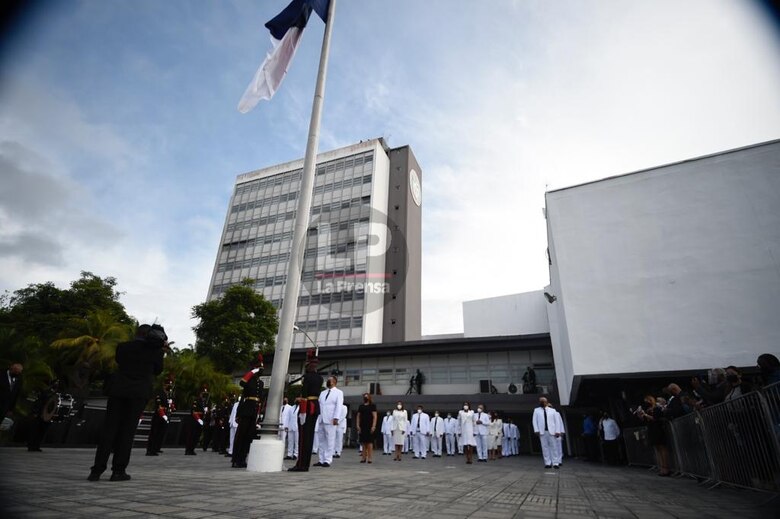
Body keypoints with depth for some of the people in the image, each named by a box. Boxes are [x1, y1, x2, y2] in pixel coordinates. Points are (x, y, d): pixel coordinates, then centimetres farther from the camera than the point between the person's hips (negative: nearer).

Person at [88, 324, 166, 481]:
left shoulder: (122, 346, 7)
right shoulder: (156, 350, 0)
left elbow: (119, 363, 22)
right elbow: (158, 370, 10)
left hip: (118, 389, 2)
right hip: (139, 392, -2)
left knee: (109, 429, 6)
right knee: (127, 430, 2)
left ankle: (97, 469, 5)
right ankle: (119, 470, 3)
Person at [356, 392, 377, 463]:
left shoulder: (372, 405, 0)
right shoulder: (361, 406, 13)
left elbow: (374, 416, -5)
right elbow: (358, 416, 12)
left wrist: (373, 426, -14)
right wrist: (358, 425, 1)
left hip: (369, 427, -4)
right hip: (362, 427, 4)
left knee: (369, 442, -5)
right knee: (363, 442, 5)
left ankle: (370, 458, -2)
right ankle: (363, 457, 10)